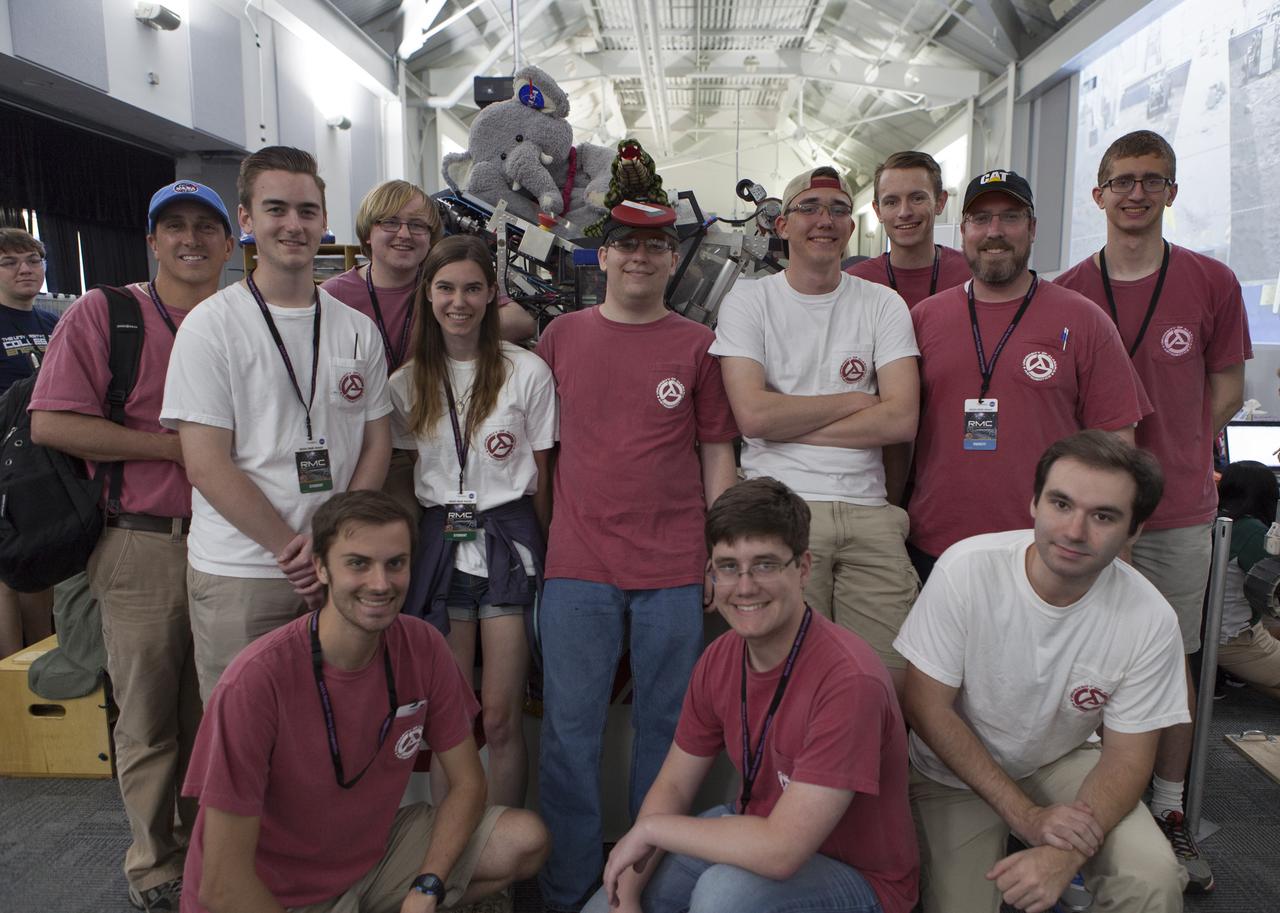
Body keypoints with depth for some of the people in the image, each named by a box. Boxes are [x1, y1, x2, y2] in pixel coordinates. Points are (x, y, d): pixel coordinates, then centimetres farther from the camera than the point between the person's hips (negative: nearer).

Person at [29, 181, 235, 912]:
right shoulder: (102, 314, -1)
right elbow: (51, 424, -10)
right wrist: (174, 446, -13)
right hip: (144, 549, -3)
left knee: (213, 712, 14)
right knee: (149, 718, 9)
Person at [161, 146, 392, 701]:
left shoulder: (358, 330, 9)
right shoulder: (211, 326, -4)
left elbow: (377, 444, 8)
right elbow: (206, 466, -9)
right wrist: (294, 550, -11)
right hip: (238, 576, -3)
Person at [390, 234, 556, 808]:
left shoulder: (527, 372, -1)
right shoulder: (407, 382, 7)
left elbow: (542, 475, 2)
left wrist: (543, 558, 2)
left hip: (508, 539, -2)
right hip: (439, 541, 3)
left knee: (500, 719, -1)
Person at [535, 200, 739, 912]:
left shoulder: (699, 346, 5)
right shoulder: (562, 336, 8)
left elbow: (717, 454, 7)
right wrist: (541, 534, 9)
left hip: (674, 570, 0)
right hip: (578, 567, 1)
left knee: (667, 728, 9)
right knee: (570, 731, 7)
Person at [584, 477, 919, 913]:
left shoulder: (848, 679, -31)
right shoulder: (719, 660, -7)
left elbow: (781, 852, -33)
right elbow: (672, 787, 2)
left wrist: (650, 828, -21)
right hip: (757, 836, 6)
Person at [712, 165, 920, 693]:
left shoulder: (883, 305, 11)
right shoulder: (748, 301, 6)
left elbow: (902, 419, -2)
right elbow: (753, 414, -8)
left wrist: (791, 426, -5)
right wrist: (854, 400, 0)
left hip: (869, 514, 2)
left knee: (890, 681, 1)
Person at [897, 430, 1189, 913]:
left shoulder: (1150, 620, -20)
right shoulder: (966, 569, -25)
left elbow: (1127, 756, -11)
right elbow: (927, 708, -18)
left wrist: (1063, 857, -28)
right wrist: (1026, 815, -20)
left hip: (1064, 763, 1)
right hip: (959, 770, 0)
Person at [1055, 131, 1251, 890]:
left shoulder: (1212, 283, 1)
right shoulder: (1066, 293, 1)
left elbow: (1226, 391, 7)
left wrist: (1170, 459, 0)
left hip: (1178, 512, 0)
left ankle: (1169, 812, 25)